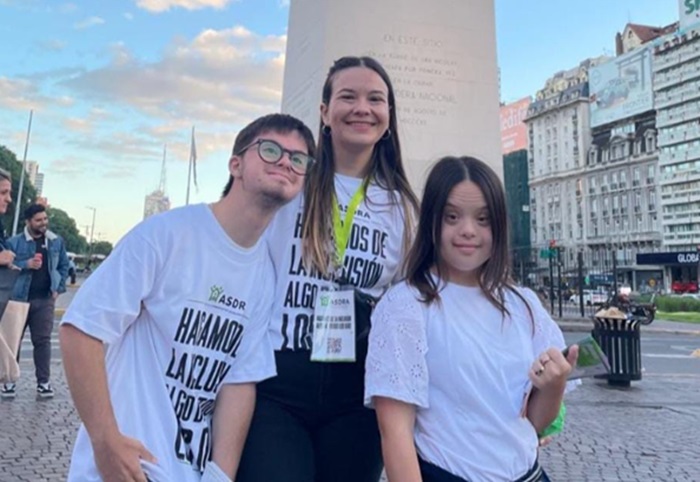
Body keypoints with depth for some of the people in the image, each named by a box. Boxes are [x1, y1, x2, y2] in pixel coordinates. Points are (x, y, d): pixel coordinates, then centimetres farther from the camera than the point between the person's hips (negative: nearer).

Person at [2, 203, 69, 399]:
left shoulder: (56, 241, 5)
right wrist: (26, 264, -22)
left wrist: (58, 288, 4)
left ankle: (43, 382, 7)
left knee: (42, 340, 3)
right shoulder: (14, 242, -4)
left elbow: (64, 265, 13)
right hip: (18, 298, -1)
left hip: (45, 299, 1)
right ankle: (9, 380, 17)